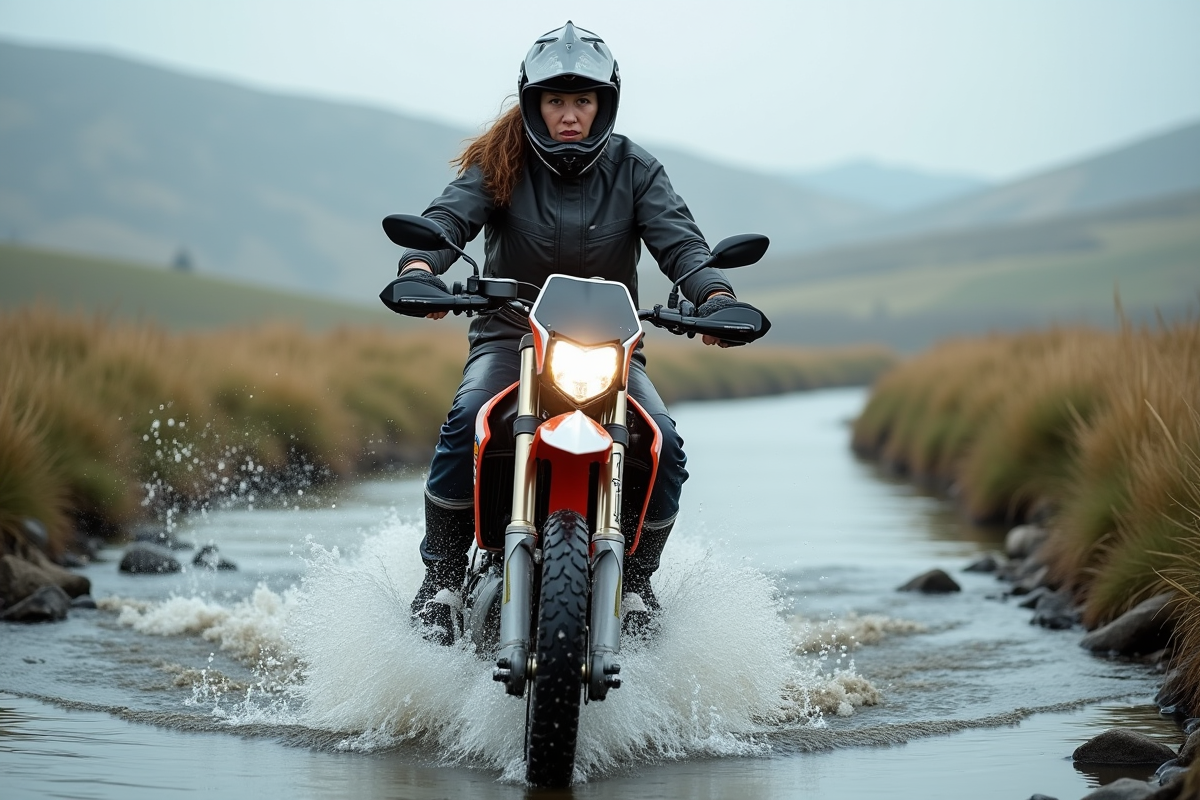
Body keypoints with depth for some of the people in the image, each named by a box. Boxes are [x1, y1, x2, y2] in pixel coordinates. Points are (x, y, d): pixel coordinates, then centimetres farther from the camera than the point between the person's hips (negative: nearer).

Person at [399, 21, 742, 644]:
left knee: (665, 447, -23)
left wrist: (714, 295, -33)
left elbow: (678, 238, -11)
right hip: (509, 336, -1)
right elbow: (449, 216, -17)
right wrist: (420, 267, -41)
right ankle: (441, 576, -19)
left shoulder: (633, 169, 3)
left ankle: (636, 582, -1)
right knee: (466, 420, -32)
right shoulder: (499, 163, 0)